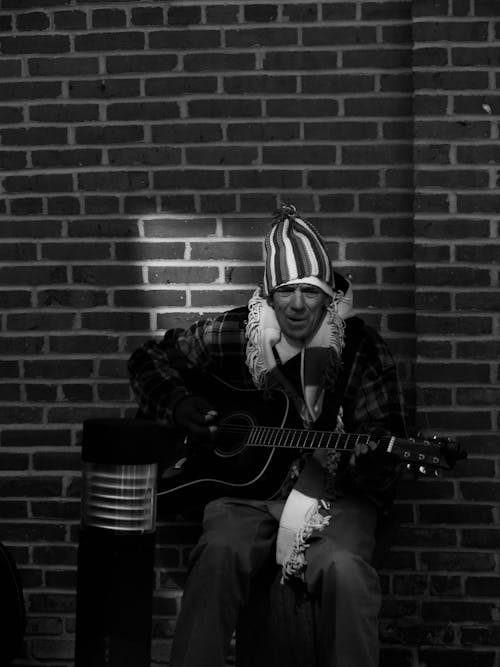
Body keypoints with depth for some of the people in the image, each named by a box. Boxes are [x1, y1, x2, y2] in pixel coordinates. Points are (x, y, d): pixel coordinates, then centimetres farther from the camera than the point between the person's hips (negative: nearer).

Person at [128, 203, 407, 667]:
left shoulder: (360, 347, 1)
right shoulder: (234, 333, 7)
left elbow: (384, 437, 1)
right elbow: (149, 360, 19)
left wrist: (368, 458, -22)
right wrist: (179, 406, 1)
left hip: (334, 494, -1)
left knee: (344, 569, -34)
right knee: (218, 553, -32)